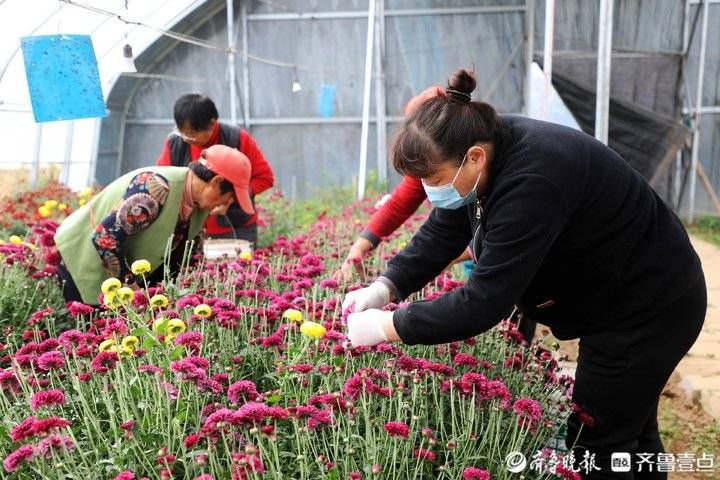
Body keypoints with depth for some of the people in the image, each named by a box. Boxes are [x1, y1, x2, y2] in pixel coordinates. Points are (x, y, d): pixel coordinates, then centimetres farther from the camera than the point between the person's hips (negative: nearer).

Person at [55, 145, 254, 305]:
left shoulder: (198, 201, -4)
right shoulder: (156, 189, -32)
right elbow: (105, 237, -32)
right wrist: (130, 285, -22)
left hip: (123, 268, 8)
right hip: (84, 263, -8)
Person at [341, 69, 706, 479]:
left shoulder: (532, 183, -37)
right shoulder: (490, 142, -9)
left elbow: (484, 301, -36)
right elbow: (442, 234, -1)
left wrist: (389, 326, -27)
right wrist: (387, 286, -12)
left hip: (651, 305, -9)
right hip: (621, 299, 9)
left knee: (596, 444, 1)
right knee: (630, 425, 23)